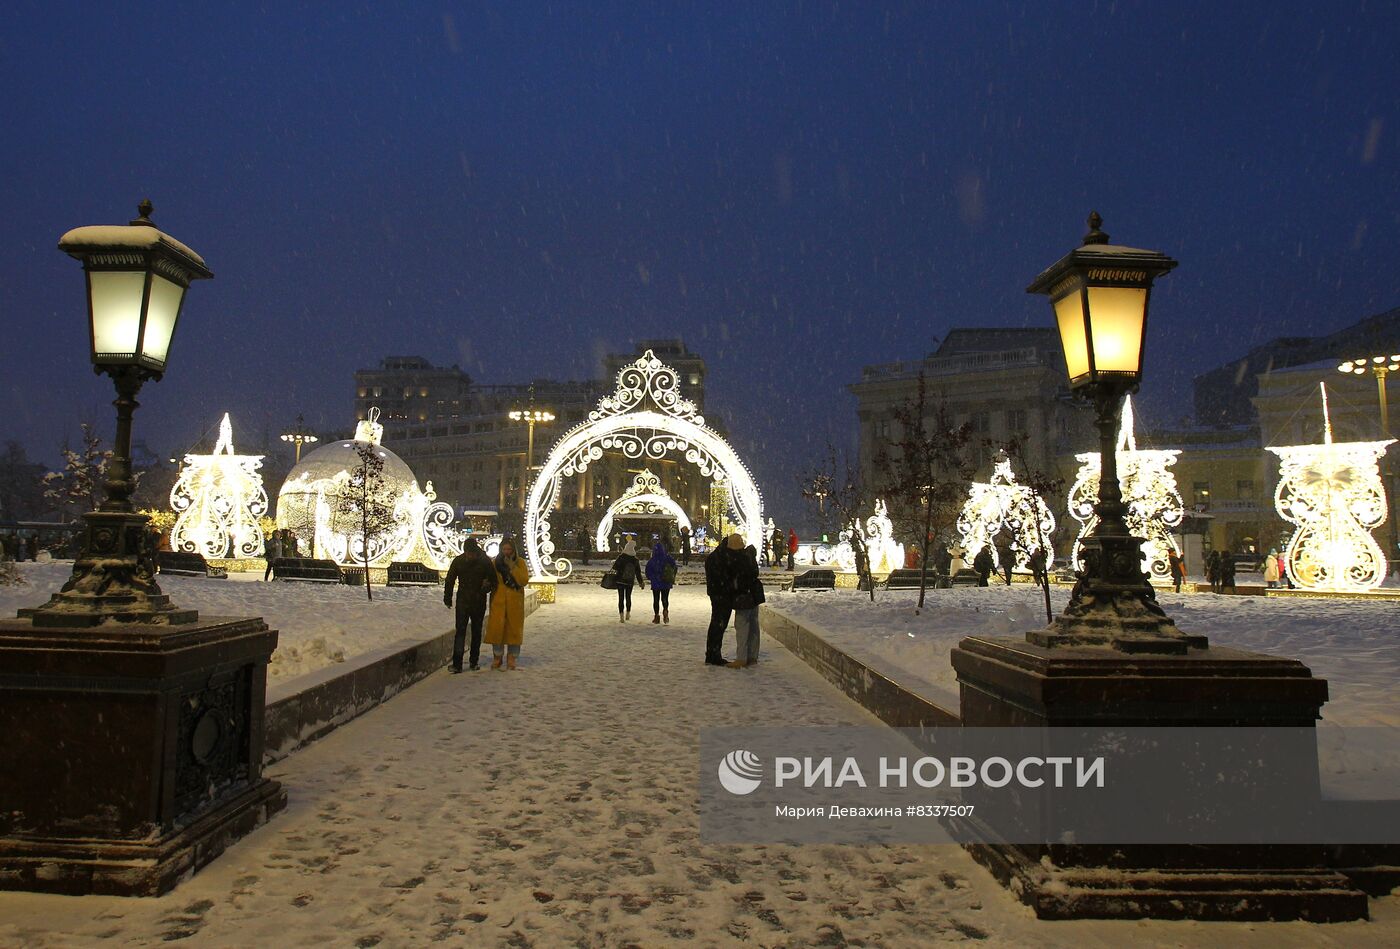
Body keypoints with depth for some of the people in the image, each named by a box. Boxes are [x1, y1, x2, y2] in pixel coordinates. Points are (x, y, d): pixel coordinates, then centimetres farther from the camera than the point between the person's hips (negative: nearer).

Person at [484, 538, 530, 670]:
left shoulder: (520, 562, 2)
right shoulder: (496, 562, 7)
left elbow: (524, 580, -10)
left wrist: (512, 567, -15)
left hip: (515, 602, -1)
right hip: (498, 601, 1)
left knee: (514, 628, 1)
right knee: (496, 628, -4)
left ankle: (511, 659, 11)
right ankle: (497, 657, 9)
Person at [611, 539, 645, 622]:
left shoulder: (621, 557, -12)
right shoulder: (635, 560, -1)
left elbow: (615, 567, -11)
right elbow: (638, 572, 5)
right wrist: (641, 582, 14)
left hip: (620, 581, -3)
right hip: (630, 582, 3)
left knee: (621, 598, 0)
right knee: (628, 597, 18)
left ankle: (621, 616, -4)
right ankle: (628, 614, 29)